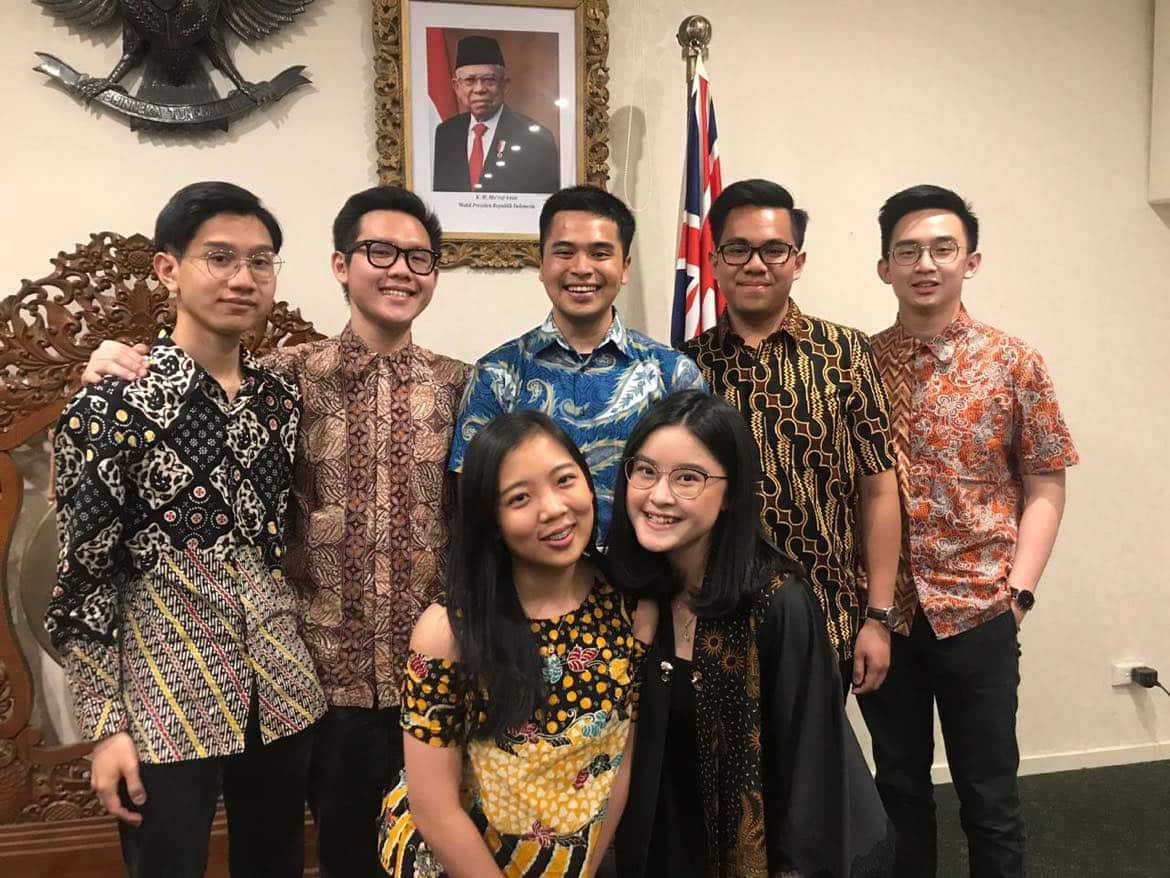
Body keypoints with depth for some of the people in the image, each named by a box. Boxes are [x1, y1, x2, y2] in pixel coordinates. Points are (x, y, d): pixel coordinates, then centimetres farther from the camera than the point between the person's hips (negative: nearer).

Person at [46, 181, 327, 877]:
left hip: (281, 686, 5)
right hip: (165, 694, -5)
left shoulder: (283, 397, 4)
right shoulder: (113, 403, -10)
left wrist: (298, 660, 12)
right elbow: (85, 575, -8)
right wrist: (106, 724, -9)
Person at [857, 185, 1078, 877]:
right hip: (881, 610, 2)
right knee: (899, 785, 17)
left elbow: (1044, 488, 1)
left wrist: (1019, 593, -9)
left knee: (989, 795, 11)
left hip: (978, 610, -1)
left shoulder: (1014, 362, -1)